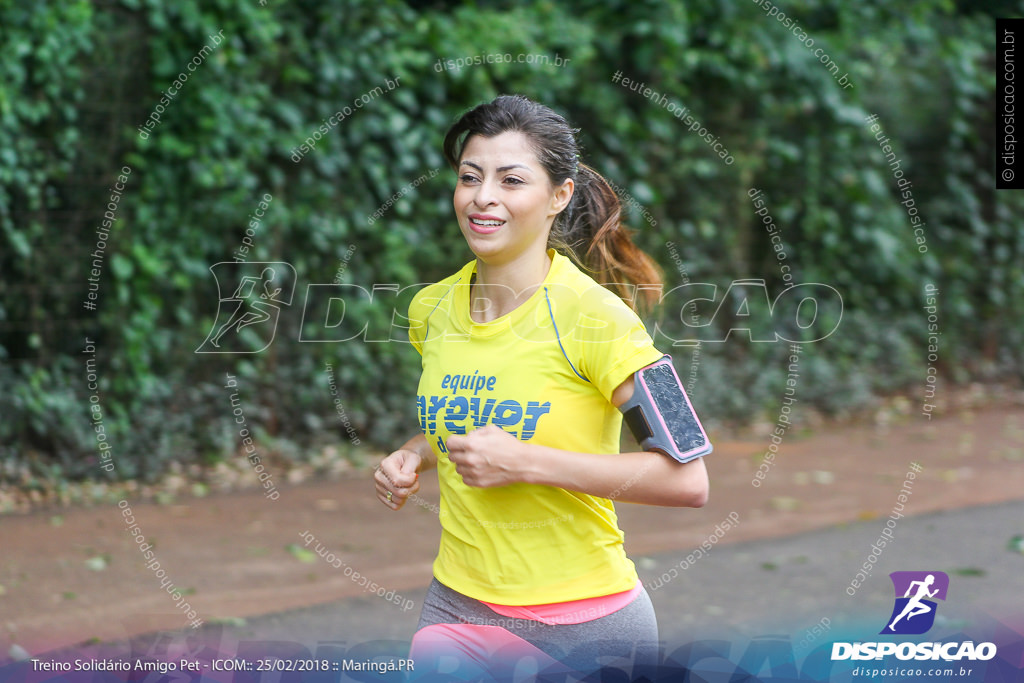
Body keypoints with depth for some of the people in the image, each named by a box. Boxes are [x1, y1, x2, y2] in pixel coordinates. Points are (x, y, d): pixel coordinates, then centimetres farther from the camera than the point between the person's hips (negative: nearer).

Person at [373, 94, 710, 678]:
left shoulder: (593, 316, -13)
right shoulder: (431, 309, 4)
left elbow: (686, 479, -18)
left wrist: (525, 462, -20)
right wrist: (415, 456, 3)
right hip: (458, 608, 4)